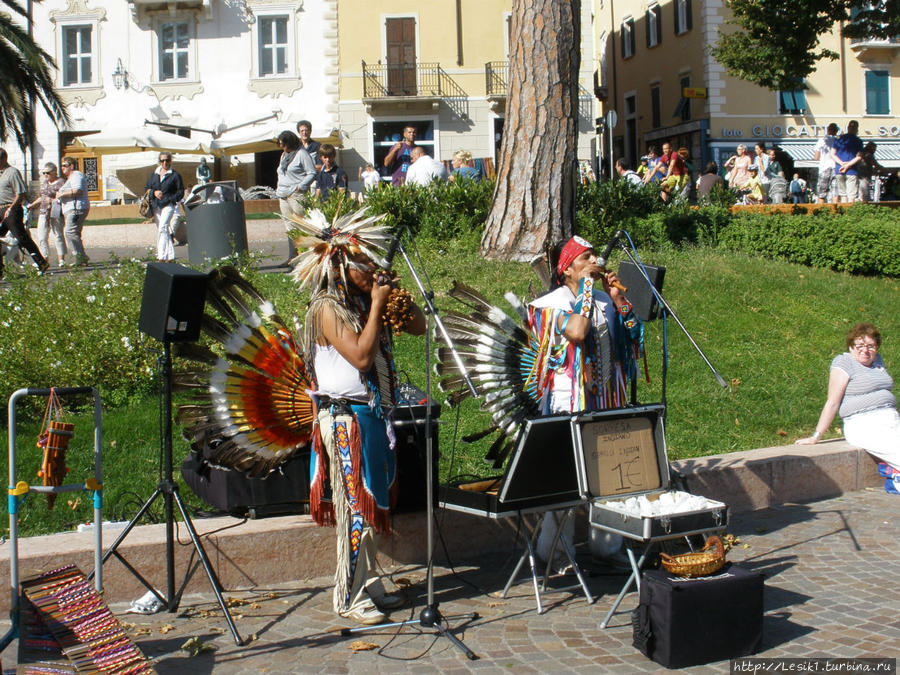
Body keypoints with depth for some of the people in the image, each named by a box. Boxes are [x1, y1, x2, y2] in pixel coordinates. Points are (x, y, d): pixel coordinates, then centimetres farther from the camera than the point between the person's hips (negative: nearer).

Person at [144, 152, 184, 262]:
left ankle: (162, 257, -24)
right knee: (162, 231, 7)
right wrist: (154, 192, -5)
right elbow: (147, 188, 16)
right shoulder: (154, 174, 15)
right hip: (156, 206, 6)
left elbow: (180, 192, 0)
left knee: (163, 228, -19)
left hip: (168, 205, -6)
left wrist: (170, 199, -13)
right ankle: (170, 256, 14)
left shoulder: (175, 175, 1)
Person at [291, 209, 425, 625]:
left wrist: (395, 295, 0)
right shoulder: (327, 307, -12)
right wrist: (378, 305, -16)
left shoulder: (363, 301, 10)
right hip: (345, 416, -8)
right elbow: (360, 355, -21)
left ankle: (368, 584, 24)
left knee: (374, 500, 13)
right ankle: (350, 598, 5)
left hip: (372, 413, 8)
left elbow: (418, 326, 15)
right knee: (356, 505, -4)